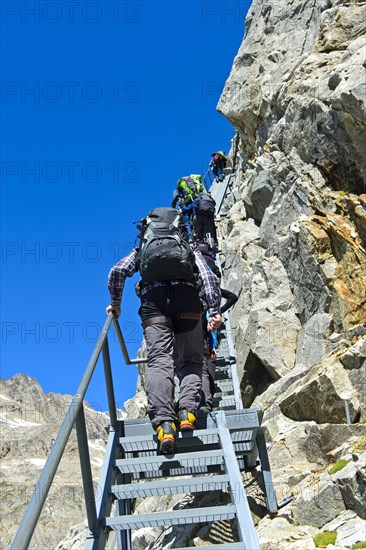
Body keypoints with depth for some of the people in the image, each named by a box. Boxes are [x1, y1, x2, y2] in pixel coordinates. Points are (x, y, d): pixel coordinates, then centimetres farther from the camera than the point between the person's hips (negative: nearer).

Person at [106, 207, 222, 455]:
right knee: (190, 361, 4)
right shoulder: (191, 248, 29)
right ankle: (188, 409, -21)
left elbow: (117, 272, 11)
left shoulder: (141, 249, 31)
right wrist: (214, 310, 0)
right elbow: (208, 276, 10)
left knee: (160, 362, -11)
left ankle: (163, 421, -30)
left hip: (153, 301, 0)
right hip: (187, 298, 0)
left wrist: (116, 304, 22)